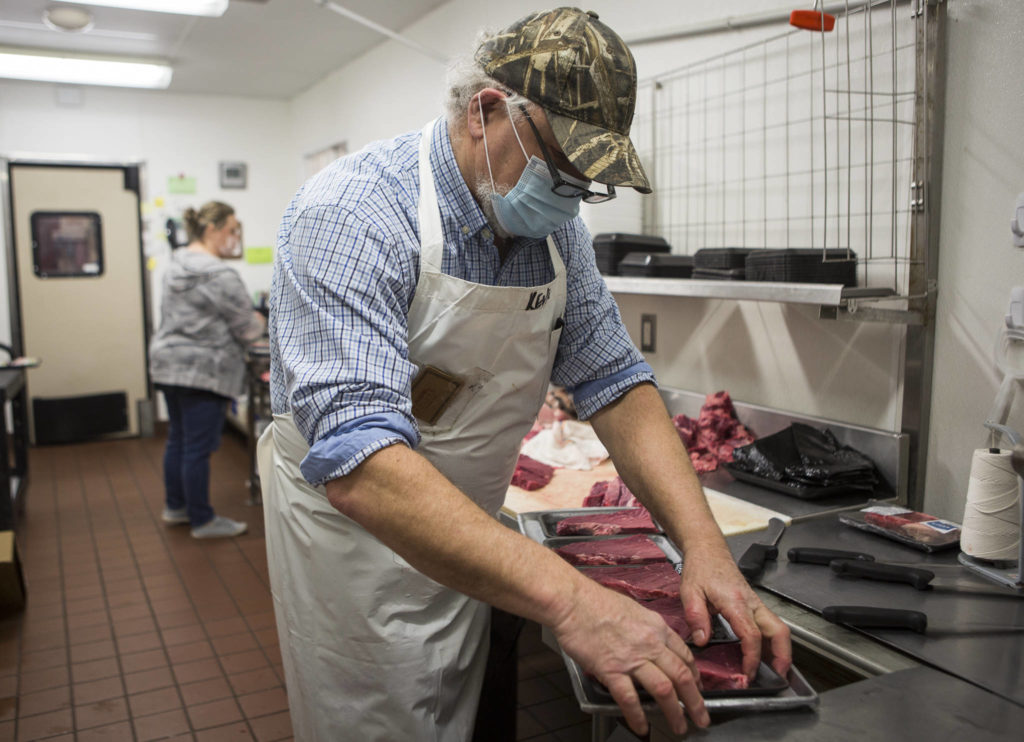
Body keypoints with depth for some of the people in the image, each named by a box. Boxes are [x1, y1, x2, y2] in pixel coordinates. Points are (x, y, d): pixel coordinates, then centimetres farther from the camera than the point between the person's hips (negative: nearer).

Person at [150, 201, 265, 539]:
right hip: (203, 371, -10)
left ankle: (175, 507, 31)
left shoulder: (177, 266, 12)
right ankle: (202, 521, 9)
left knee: (177, 440, 18)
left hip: (167, 362, 10)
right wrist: (258, 322, 7)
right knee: (199, 447, -1)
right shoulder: (220, 276, -18)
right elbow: (246, 328, -15)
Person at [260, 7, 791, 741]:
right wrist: (568, 598, -44)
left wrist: (705, 545, -17)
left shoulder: (556, 230, -5)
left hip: (467, 551, 6)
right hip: (353, 538, -6)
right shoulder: (353, 212, -28)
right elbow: (360, 466, -38)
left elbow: (615, 382, -3)